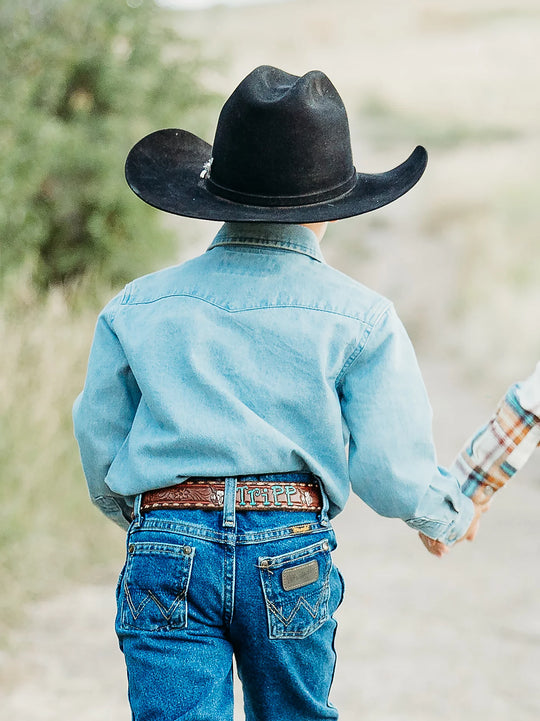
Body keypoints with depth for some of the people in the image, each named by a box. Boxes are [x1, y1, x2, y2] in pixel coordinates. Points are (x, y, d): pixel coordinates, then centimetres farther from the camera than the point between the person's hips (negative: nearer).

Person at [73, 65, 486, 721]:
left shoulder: (136, 308, 6)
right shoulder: (359, 317, -1)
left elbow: (100, 453, 10)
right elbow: (392, 469, -3)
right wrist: (451, 517, 19)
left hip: (166, 552, 0)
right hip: (293, 551, 0)